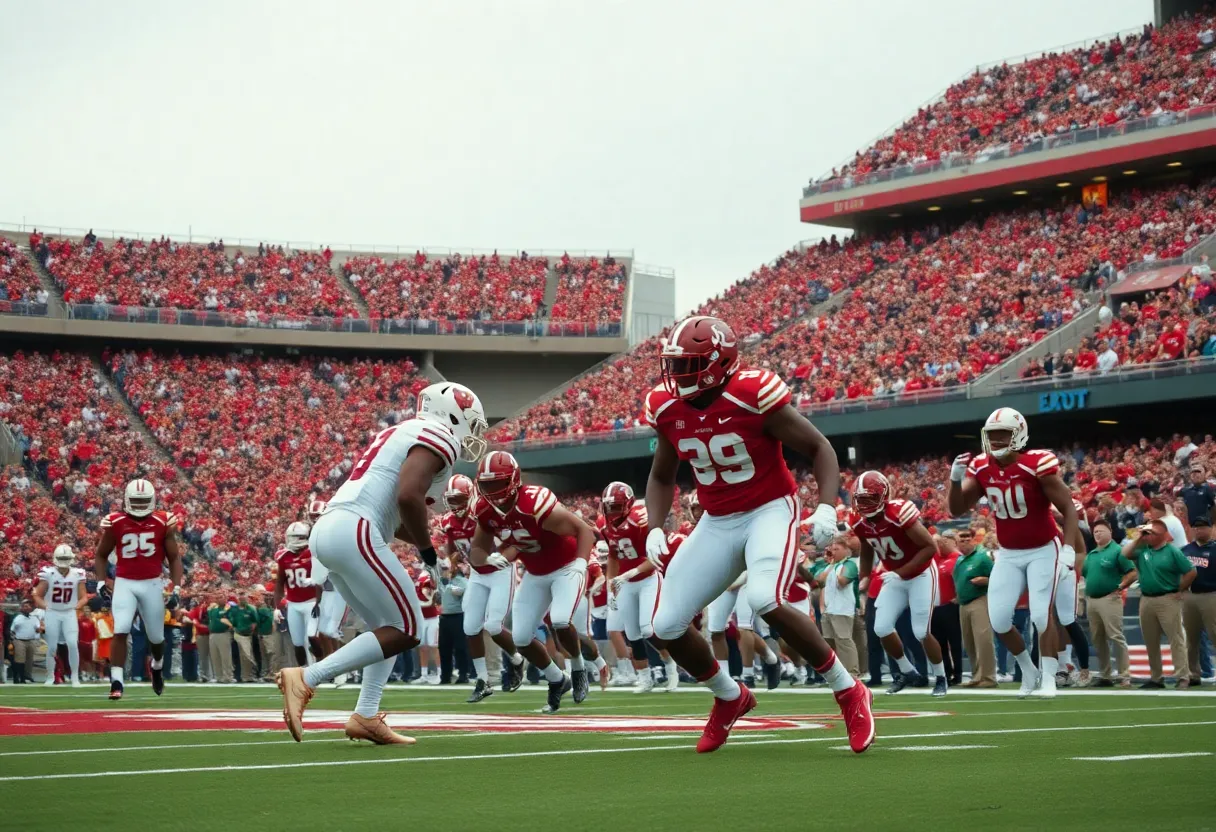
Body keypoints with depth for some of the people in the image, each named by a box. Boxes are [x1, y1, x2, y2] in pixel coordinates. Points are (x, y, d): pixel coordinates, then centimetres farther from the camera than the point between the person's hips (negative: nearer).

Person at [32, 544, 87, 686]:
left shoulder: (77, 574, -2)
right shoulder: (48, 574, -7)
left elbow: (84, 597, 5)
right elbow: (37, 596, 0)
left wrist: (77, 606, -13)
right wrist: (46, 606, -15)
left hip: (70, 613, 0)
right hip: (52, 613, 0)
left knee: (72, 644, -15)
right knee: (51, 647, 2)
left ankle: (75, 677, -6)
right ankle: (50, 677, 20)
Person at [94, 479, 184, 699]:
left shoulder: (163, 523, -2)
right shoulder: (115, 523, -3)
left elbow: (174, 558, 5)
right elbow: (101, 555, 10)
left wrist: (176, 587, -5)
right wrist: (102, 582, -3)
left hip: (152, 584, 1)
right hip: (124, 584, -1)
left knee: (156, 637, 12)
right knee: (121, 631, -19)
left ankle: (157, 665, 46)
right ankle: (116, 682, -15)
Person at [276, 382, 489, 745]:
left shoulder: (404, 434, 28)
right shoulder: (437, 437, -1)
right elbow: (408, 496, -17)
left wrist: (426, 542, 26)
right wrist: (428, 552, -5)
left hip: (325, 531, 10)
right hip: (353, 533, -10)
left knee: (388, 629, 18)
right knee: (405, 631, -4)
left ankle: (365, 716, 9)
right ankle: (306, 678, -10)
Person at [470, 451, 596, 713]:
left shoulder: (535, 504, -34)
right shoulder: (485, 511, -14)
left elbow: (584, 530, -28)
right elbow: (476, 553, -6)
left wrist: (581, 564, -43)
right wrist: (491, 558, -29)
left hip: (566, 568, -7)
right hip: (535, 574, 7)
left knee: (560, 621, -28)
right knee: (521, 637, 1)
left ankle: (578, 669, 3)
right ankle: (557, 680, 25)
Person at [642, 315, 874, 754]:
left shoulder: (753, 396, -21)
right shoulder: (668, 408, -4)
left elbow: (819, 449, -11)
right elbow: (662, 477, 14)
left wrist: (827, 508, -26)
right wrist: (655, 528, -2)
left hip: (770, 511, -6)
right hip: (717, 522, 6)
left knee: (766, 602, -33)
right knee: (667, 625, -3)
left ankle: (849, 692, -13)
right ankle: (730, 697, 25)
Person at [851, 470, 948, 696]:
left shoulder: (899, 514, -32)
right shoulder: (859, 522, -10)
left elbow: (931, 547, -28)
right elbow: (867, 552, 12)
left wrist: (901, 573, -30)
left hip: (921, 574, -6)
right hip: (896, 577, 6)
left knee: (921, 632, -9)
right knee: (882, 628, -3)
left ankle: (941, 678, 13)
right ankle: (907, 671, 19)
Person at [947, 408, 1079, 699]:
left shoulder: (1037, 465, -21)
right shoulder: (980, 469, -6)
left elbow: (1068, 508, -16)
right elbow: (956, 511, -2)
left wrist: (1068, 549, -26)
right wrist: (955, 479, -19)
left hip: (1043, 550, -5)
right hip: (1009, 554, 5)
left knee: (1042, 615, -13)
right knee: (999, 619, -1)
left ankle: (1048, 679, -4)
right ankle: (1028, 671, 19)